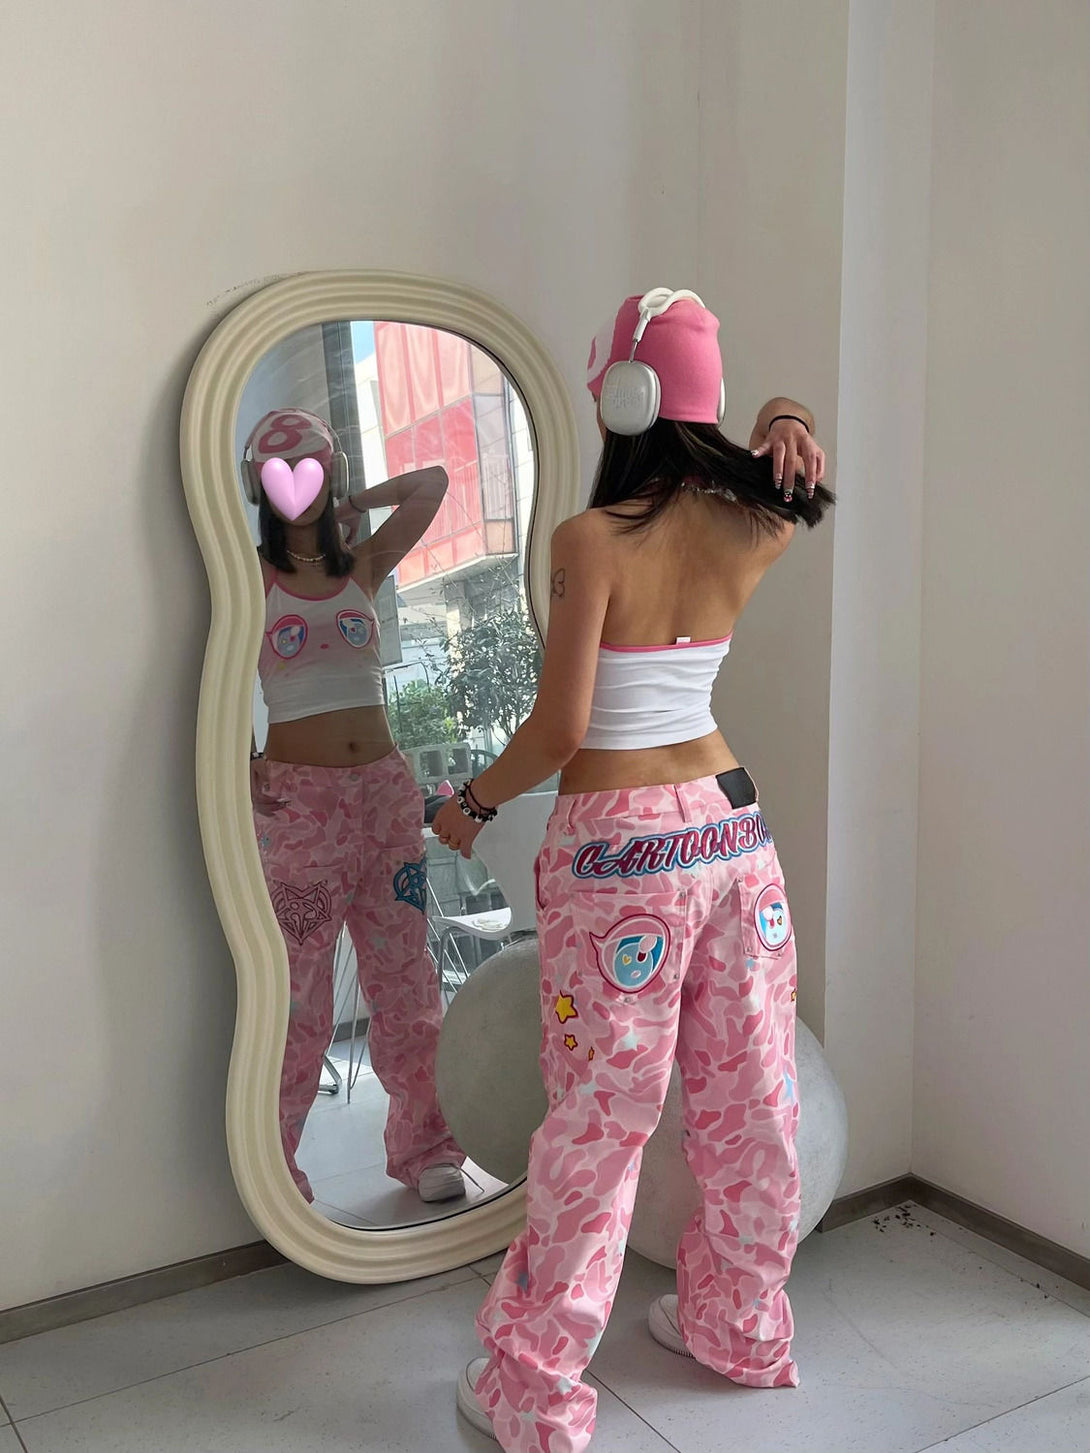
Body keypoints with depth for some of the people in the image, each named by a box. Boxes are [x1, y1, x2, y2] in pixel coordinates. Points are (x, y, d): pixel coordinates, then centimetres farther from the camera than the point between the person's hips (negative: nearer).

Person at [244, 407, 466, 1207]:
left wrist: (350, 508, 12)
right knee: (296, 990, -1)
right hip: (298, 797, -3)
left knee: (405, 974, 9)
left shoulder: (365, 567, 11)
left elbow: (432, 482, 10)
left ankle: (424, 1145, 22)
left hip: (385, 788, 4)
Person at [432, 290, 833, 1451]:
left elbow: (558, 729, -15)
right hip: (731, 826, 6)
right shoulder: (751, 530, 0)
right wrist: (787, 426, 0)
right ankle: (739, 1329, 37)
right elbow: (786, 467, 23)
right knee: (748, 1094, 17)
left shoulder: (591, 541, -15)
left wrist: (473, 803, 1)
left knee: (597, 1120, 4)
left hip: (616, 847, -5)